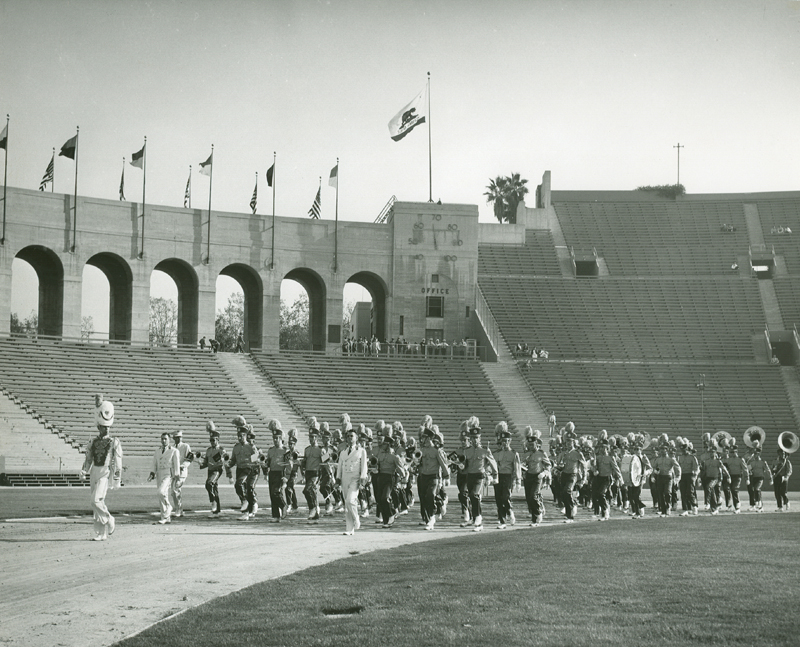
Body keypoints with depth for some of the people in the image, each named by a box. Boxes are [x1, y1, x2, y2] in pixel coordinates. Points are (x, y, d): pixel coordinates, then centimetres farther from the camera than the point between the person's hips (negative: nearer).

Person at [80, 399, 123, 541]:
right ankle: (101, 533, 9)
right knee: (98, 503, 5)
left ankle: (109, 521, 4)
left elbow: (118, 461, -1)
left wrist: (117, 479, -5)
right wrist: (84, 471, -2)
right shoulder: (94, 441, 13)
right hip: (94, 473, 5)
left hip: (105, 473, -5)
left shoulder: (114, 442, 1)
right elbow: (89, 458, 14)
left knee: (96, 501, -17)